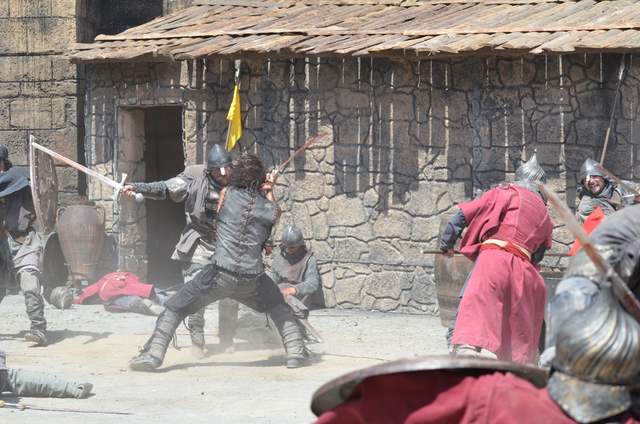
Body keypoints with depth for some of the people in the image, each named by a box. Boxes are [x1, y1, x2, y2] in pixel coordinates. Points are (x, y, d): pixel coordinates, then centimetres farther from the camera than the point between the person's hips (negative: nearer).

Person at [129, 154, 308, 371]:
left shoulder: (226, 194, 4)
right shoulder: (271, 209, 5)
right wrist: (269, 191, 36)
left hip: (220, 274, -2)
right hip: (252, 278, 2)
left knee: (175, 307, 8)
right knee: (279, 308, 29)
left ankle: (153, 353, -5)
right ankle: (296, 351, 17)